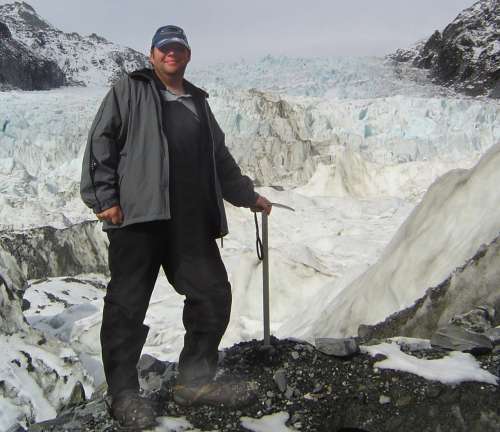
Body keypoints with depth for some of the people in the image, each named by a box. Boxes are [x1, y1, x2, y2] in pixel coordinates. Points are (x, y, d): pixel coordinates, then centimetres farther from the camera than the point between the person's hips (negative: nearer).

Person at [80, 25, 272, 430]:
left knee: (214, 294, 4)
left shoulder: (198, 101, 24)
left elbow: (219, 157, 31)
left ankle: (195, 380, 19)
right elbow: (101, 142, 0)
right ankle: (124, 393, 11)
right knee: (128, 303, -2)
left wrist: (248, 195, 33)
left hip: (192, 221, 6)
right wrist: (104, 197, -9)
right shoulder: (129, 91, 7)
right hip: (138, 215, -5)